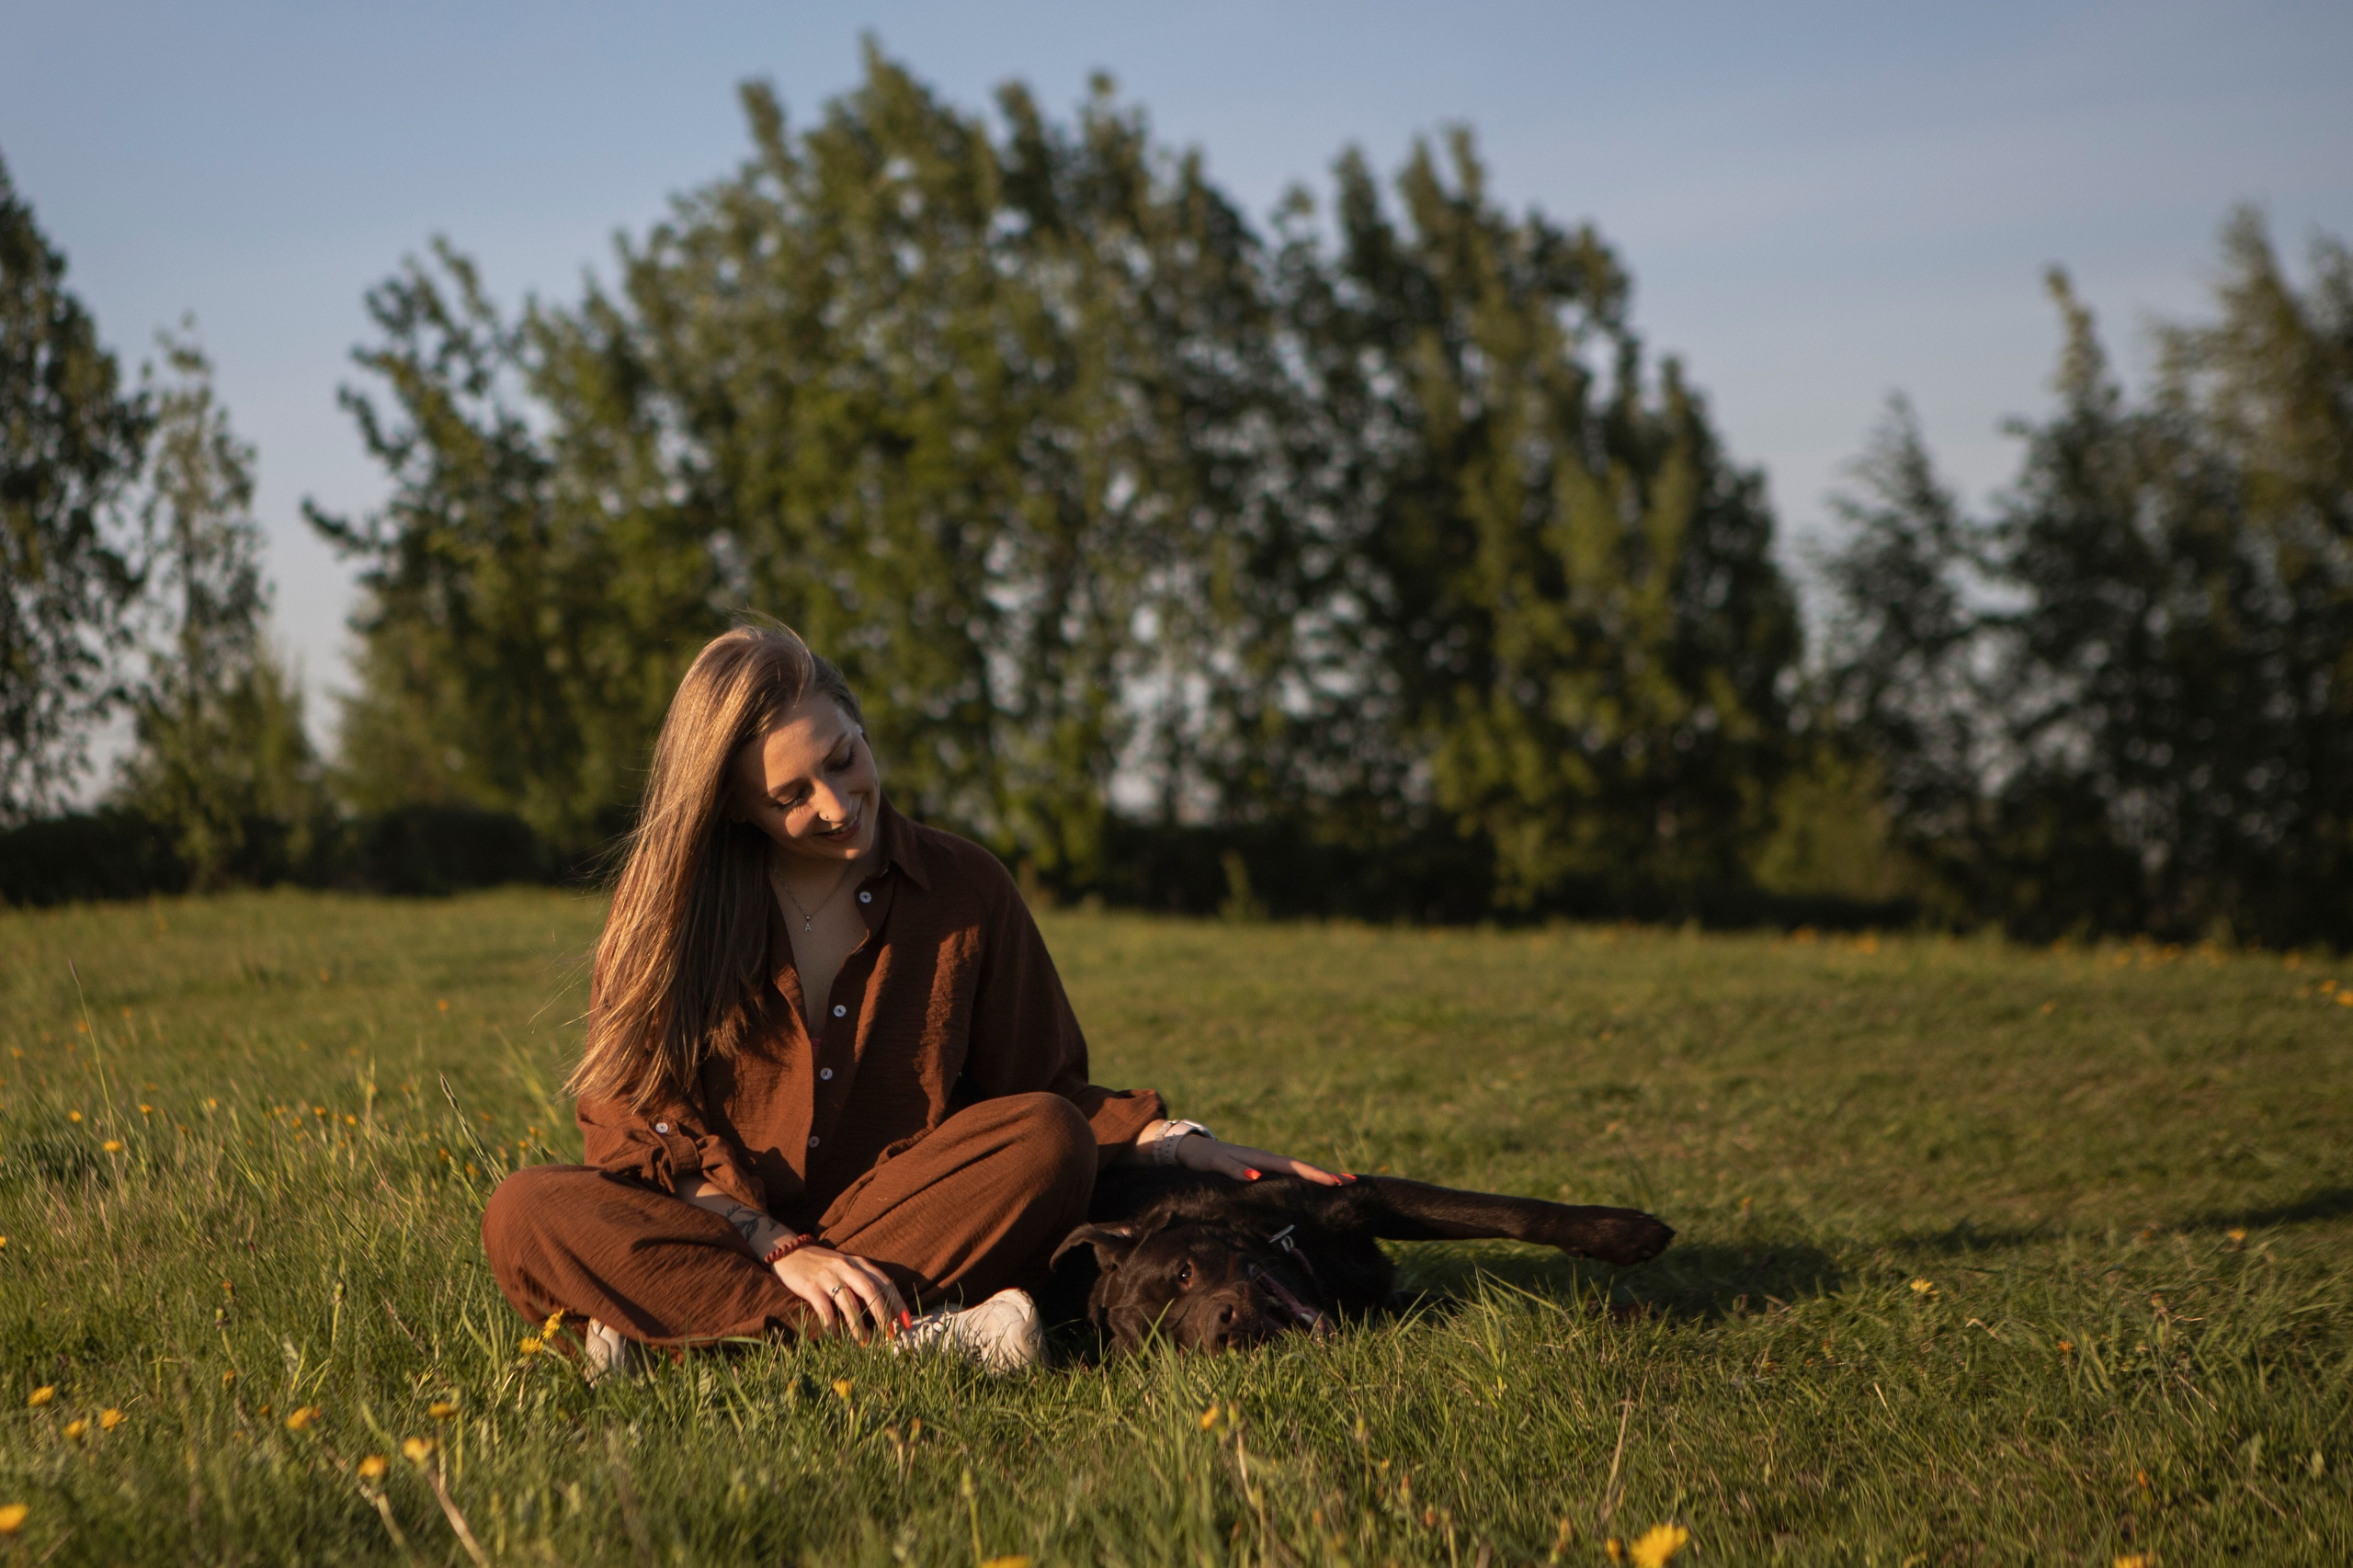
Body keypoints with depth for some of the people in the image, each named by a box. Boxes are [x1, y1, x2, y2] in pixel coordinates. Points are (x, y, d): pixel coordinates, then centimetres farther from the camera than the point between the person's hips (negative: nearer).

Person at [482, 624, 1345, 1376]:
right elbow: (630, 1123, -5)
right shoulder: (667, 902, 1)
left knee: (1046, 1141, -27)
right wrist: (780, 1250, -19)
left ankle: (669, 1323, -31)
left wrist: (1189, 1147, -7)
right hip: (719, 1229, 0)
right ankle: (908, 1335, -38)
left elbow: (1045, 1095, 11)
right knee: (526, 1216, -29)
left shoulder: (965, 890, 6)